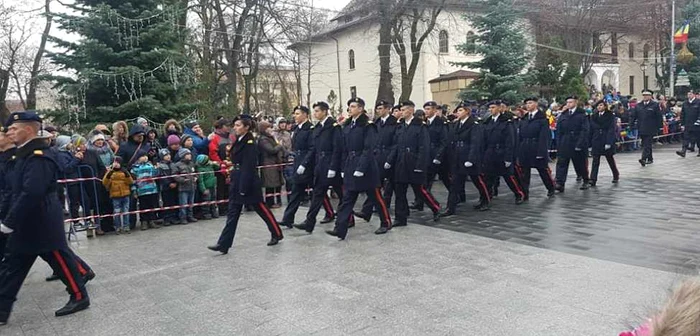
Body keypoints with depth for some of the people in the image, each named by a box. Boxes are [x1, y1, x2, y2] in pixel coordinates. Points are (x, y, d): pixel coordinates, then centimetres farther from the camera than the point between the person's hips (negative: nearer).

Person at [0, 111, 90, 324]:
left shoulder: (38, 155, -21)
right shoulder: (27, 153, 11)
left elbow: (31, 193, -28)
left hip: (42, 223, -10)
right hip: (26, 223, 10)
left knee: (61, 259, 3)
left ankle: (79, 297, 17)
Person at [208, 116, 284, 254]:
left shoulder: (250, 143, -14)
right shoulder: (239, 141, 12)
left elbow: (249, 167, -19)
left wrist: (244, 188, -21)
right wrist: (234, 179, 17)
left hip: (249, 182, -9)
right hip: (237, 182, 9)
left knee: (262, 209, 5)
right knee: (232, 213, 5)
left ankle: (277, 234, 23)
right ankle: (223, 244, 4)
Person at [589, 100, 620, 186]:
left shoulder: (610, 116, -4)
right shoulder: (594, 117, 7)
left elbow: (611, 130, -10)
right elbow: (591, 130, 7)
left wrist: (608, 142, -19)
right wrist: (590, 144, 4)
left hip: (607, 141, -2)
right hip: (596, 142, 3)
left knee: (610, 159, 13)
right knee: (595, 161, -5)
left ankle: (616, 175, 34)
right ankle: (593, 179, -8)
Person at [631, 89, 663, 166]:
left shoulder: (655, 105, 0)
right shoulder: (638, 106, 11)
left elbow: (659, 117, 0)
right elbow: (633, 116, 12)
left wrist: (660, 126, -4)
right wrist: (631, 123, -1)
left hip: (650, 129, -5)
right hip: (641, 129, 5)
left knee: (647, 144, -12)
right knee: (645, 144, 12)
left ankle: (644, 159, -21)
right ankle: (650, 159, 24)